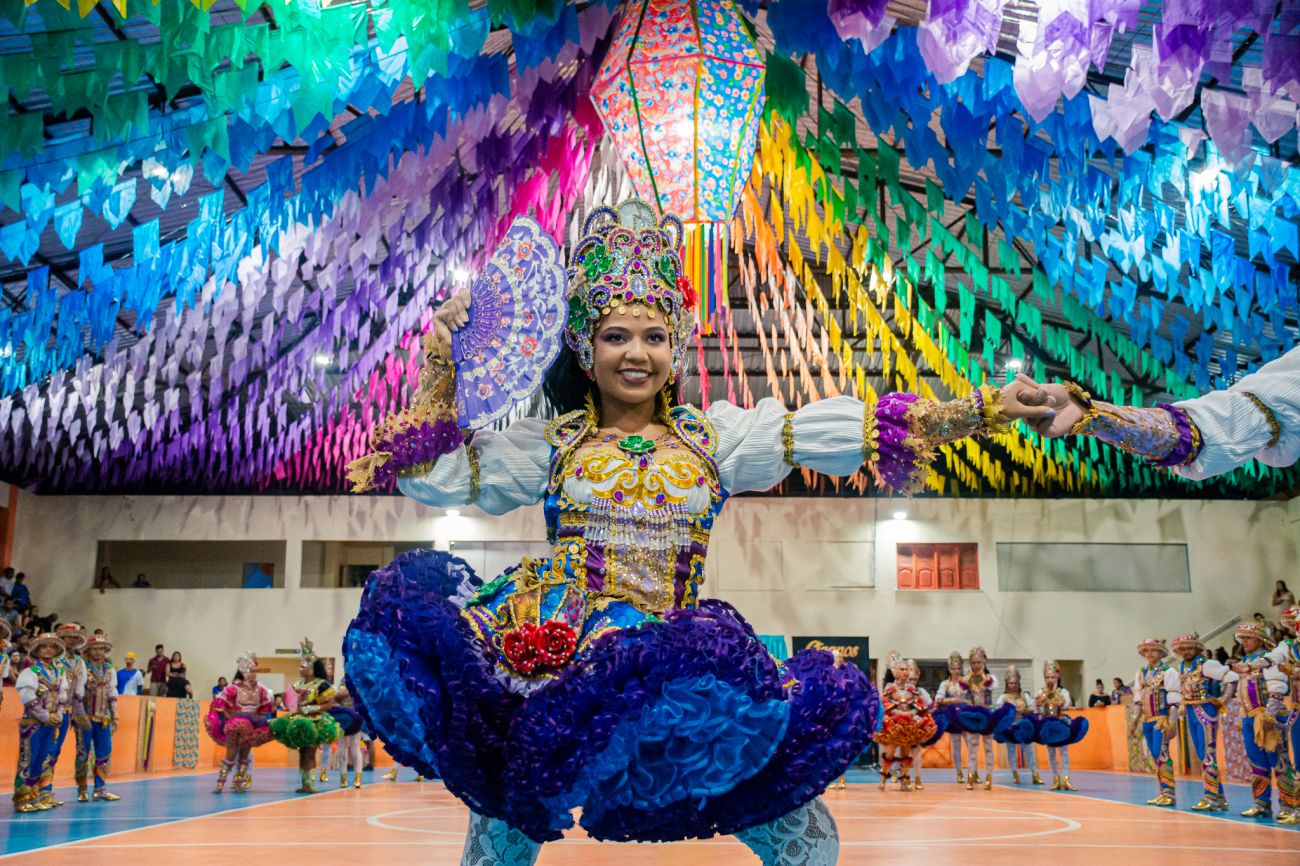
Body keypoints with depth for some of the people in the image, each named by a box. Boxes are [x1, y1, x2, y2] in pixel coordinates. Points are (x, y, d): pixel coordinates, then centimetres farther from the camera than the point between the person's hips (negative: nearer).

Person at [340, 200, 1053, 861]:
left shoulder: (715, 435, 14)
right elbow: (429, 475, 11)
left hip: (672, 655, 0)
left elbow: (839, 429, 6)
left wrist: (988, 409, 0)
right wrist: (439, 363, 8)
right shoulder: (549, 443, 14)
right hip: (552, 652, 0)